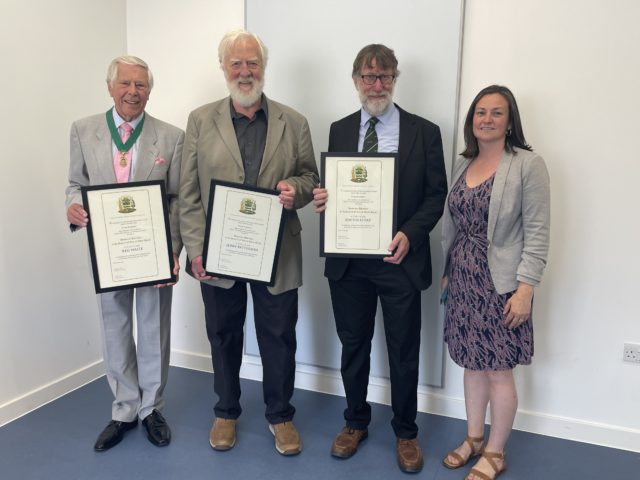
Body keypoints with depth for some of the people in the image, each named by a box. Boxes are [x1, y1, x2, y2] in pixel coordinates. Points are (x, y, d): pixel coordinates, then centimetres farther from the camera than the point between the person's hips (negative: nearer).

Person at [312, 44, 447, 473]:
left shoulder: (424, 132, -1)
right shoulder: (339, 130, 7)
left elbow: (436, 195, -2)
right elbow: (331, 188, 11)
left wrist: (410, 234, -18)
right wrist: (322, 199, -13)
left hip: (399, 259, -2)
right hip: (348, 260, 3)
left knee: (404, 352, 10)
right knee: (353, 345, 16)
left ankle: (405, 433, 32)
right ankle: (356, 422, 37)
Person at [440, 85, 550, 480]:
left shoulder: (528, 164, -9)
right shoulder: (462, 164, 9)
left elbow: (538, 233, -11)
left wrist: (525, 288, -15)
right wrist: (446, 273, 14)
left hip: (500, 283, -5)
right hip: (464, 280, 6)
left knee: (499, 371, 4)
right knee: (472, 363, 15)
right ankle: (474, 438, 33)